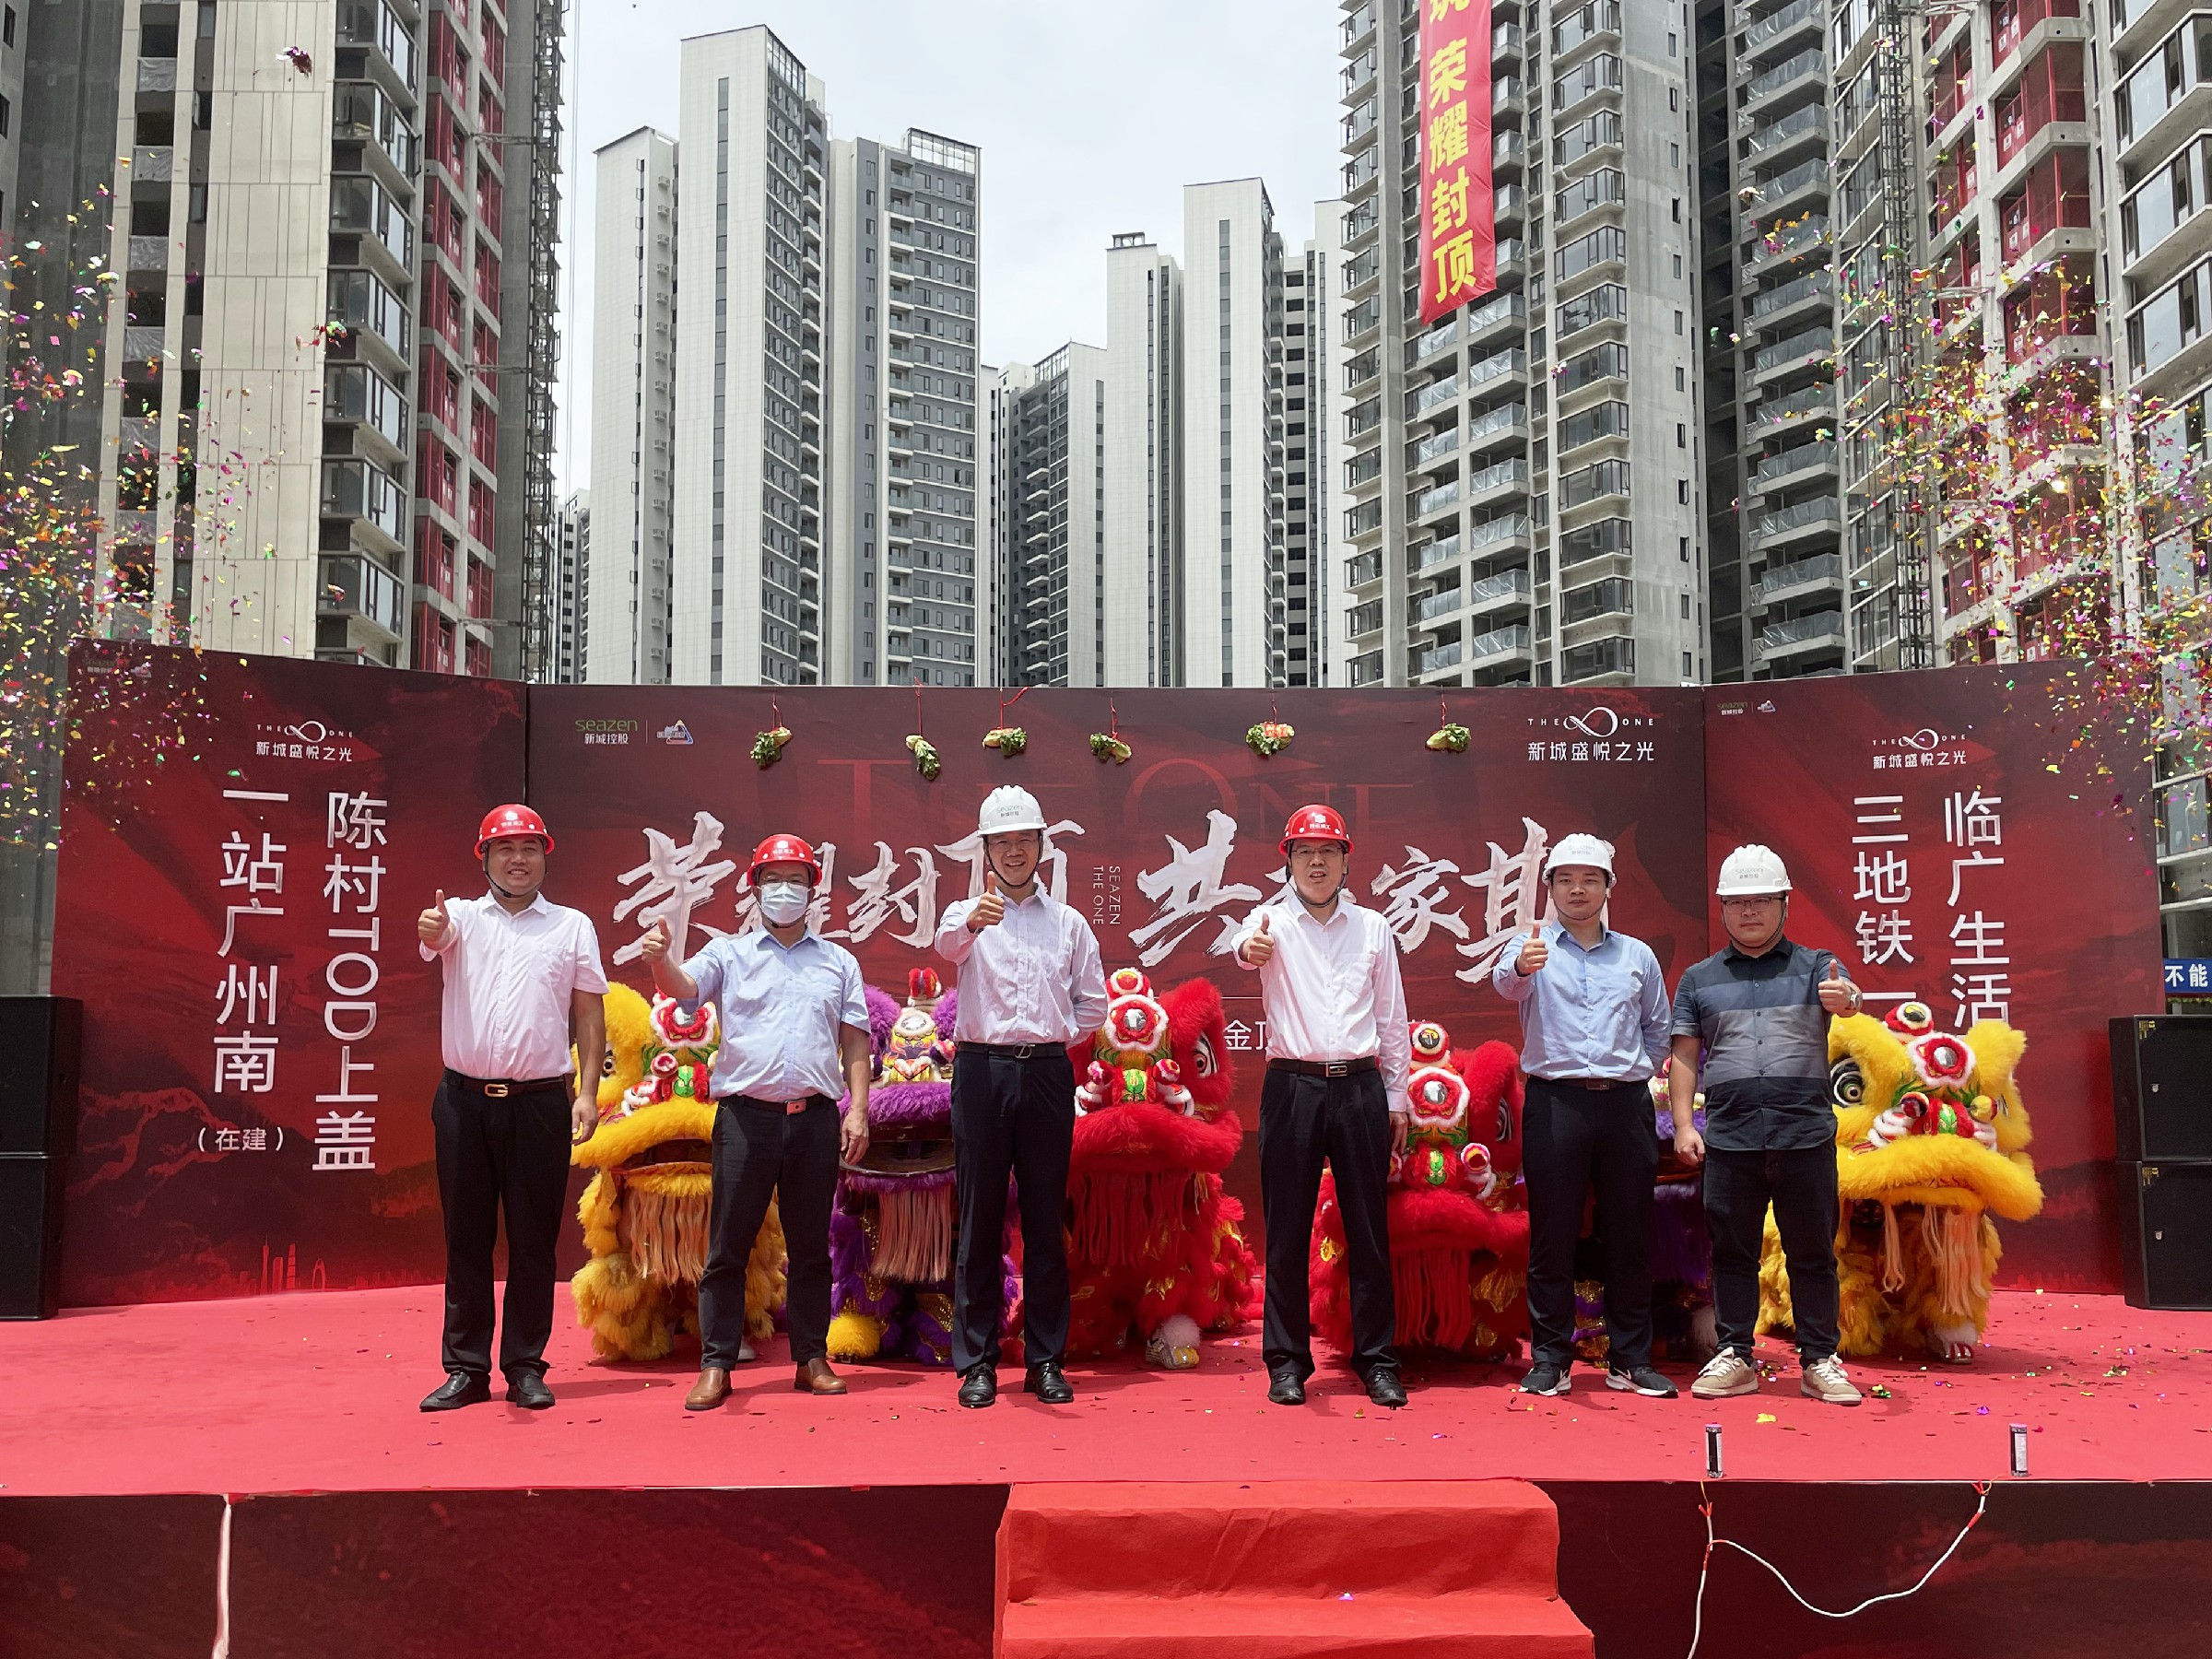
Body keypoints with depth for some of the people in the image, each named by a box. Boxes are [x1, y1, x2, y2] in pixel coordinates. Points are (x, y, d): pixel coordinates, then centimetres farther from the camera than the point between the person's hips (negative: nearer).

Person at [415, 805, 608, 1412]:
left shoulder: (572, 926, 8)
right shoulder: (462, 916, 7)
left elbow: (590, 1015, 7)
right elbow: (436, 933, -17)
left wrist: (587, 1092, -2)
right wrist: (429, 929, -42)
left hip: (541, 1101, 0)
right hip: (464, 1099, 1)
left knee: (534, 1239, 4)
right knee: (465, 1237, 6)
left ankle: (525, 1368, 13)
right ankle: (466, 1369, 15)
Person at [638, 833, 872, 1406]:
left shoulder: (839, 962, 14)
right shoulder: (729, 954, 9)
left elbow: (854, 1042, 12)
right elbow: (683, 987, -10)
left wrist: (858, 1109, 1)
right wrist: (659, 959, -32)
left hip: (816, 1117, 2)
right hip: (746, 1115, -1)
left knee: (810, 1245, 9)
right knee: (727, 1245, 0)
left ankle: (812, 1359, 18)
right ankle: (716, 1364, 7)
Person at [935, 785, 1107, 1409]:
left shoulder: (1069, 923, 13)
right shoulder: (967, 915, 5)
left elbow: (1093, 1002, 17)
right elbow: (947, 943, -21)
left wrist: (1055, 1040, 5)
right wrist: (971, 921, -43)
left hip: (1048, 1073, 2)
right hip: (981, 1072, -2)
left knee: (1046, 1221, 5)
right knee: (979, 1220, 2)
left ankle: (1046, 1361, 13)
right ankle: (976, 1363, 8)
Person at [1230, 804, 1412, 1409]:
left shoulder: (1373, 927, 10)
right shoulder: (1273, 920, 2)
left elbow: (1392, 1018, 12)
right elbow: (1246, 944, -23)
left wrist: (1397, 1098, 9)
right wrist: (1248, 948, -47)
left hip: (1360, 1087, 2)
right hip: (1292, 1087, -2)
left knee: (1369, 1229, 5)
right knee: (1287, 1230, 3)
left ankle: (1376, 1359, 14)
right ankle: (1287, 1360, 12)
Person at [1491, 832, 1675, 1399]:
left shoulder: (1637, 955, 14)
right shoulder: (1533, 947, 3)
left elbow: (1657, 1028, 24)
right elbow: (1506, 983, -21)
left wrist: (1635, 1073, 10)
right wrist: (1519, 966, -43)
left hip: (1625, 1103, 3)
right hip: (1555, 1102, -3)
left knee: (1629, 1234, 6)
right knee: (1551, 1235, 1)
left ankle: (1630, 1359, 15)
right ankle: (1550, 1358, 9)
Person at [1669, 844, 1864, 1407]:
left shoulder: (1815, 966, 8)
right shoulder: (1699, 979, 12)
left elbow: (1846, 996, -14)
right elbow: (1684, 1056, 10)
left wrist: (1845, 998, -38)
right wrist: (1683, 1125, 0)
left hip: (1806, 1134, -1)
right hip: (1729, 1139, 1)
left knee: (1813, 1252, 4)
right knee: (1732, 1252, 6)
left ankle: (1820, 1362, 13)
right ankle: (1734, 1358, 15)